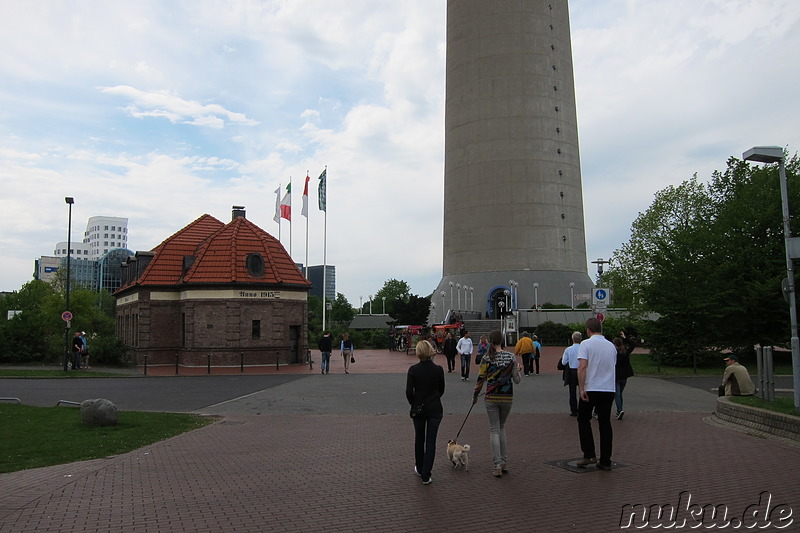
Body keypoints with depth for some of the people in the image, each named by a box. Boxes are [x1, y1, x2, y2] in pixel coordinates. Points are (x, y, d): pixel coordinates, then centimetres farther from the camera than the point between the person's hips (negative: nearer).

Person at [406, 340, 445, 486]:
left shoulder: (413, 370, -11)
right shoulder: (438, 369, -8)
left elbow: (408, 391, -11)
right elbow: (441, 390, 3)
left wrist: (414, 404, 6)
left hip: (418, 408, 1)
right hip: (435, 409, 0)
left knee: (419, 439, 19)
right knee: (431, 441, 5)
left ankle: (419, 469, 33)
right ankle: (426, 475, 3)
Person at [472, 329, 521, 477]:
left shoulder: (486, 358, -8)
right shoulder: (511, 357, -3)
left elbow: (481, 379, -4)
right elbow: (517, 380, -1)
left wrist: (475, 396, 11)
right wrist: (517, 368, 19)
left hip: (491, 398, -2)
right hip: (507, 397, 2)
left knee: (494, 430, 5)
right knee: (501, 427, 20)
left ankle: (497, 466, 0)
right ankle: (504, 462, 20)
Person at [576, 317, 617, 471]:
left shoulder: (586, 344, -7)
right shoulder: (611, 346, 10)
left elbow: (582, 366, -18)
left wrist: (581, 388, -17)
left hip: (591, 389, -4)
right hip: (609, 389, 4)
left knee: (583, 420, 12)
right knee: (605, 423, 8)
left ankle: (589, 454, 4)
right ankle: (605, 461, 10)